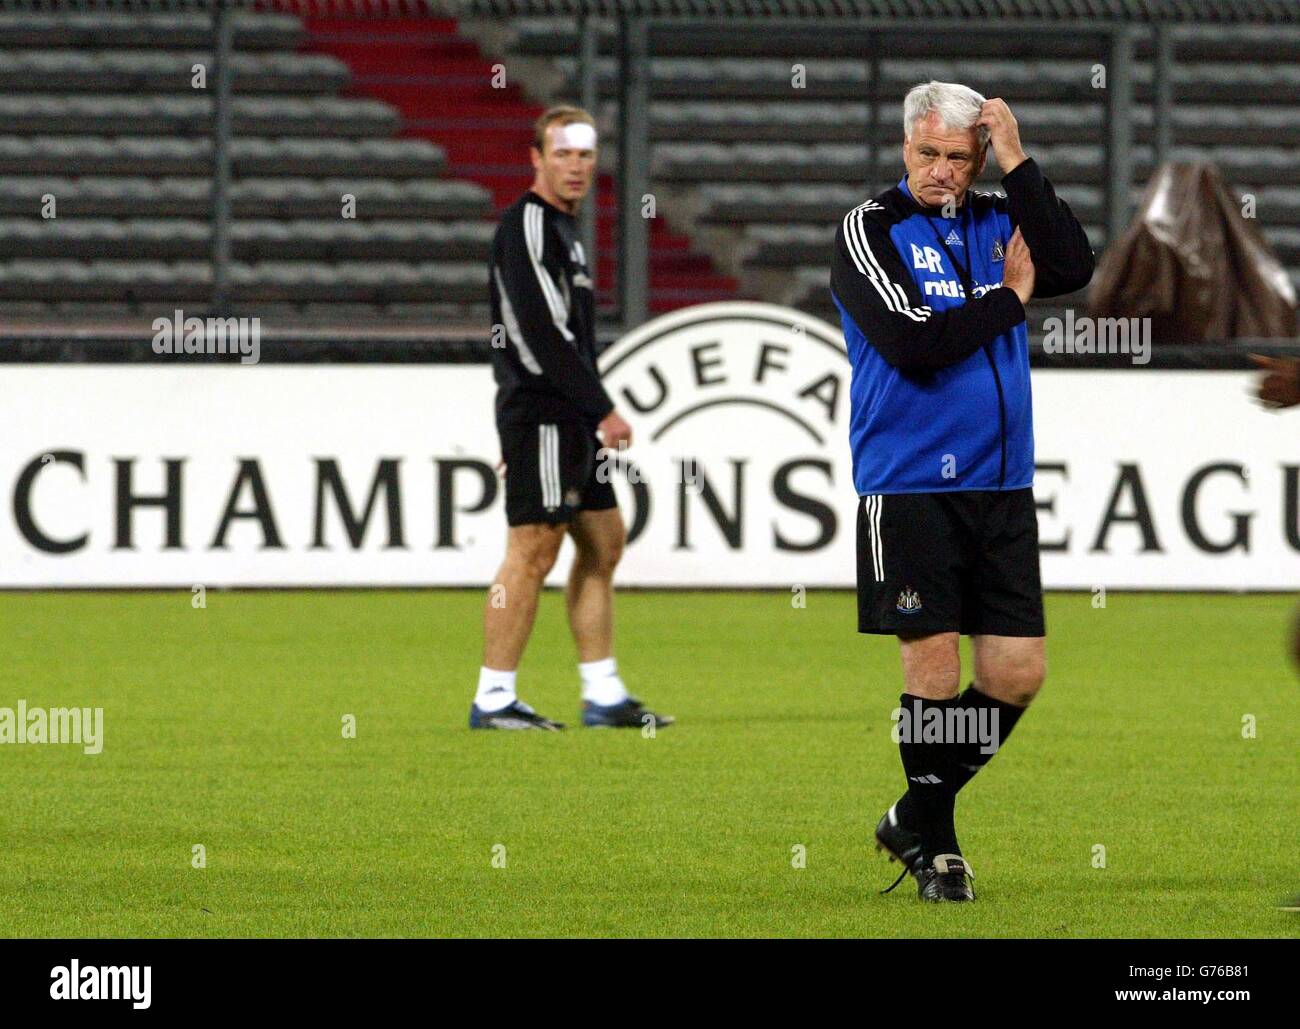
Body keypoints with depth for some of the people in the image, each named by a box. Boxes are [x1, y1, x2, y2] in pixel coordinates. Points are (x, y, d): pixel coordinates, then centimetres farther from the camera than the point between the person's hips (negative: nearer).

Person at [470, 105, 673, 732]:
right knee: (532, 551, -9)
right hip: (542, 415, -10)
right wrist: (602, 409, -18)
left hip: (570, 420, 10)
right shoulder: (528, 224, -13)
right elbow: (545, 332, -20)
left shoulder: (559, 228, 19)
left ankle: (603, 696, 14)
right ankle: (493, 699, -6)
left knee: (603, 543, 11)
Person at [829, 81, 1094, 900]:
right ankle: (934, 842, 13)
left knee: (1018, 671, 2)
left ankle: (917, 817, 19)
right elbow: (913, 343, -16)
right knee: (932, 664, -2)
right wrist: (1008, 298, -6)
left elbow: (1074, 270, -10)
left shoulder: (997, 220, 9)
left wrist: (1019, 164, -11)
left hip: (1001, 490, 5)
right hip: (909, 487, -5)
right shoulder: (871, 231, -4)